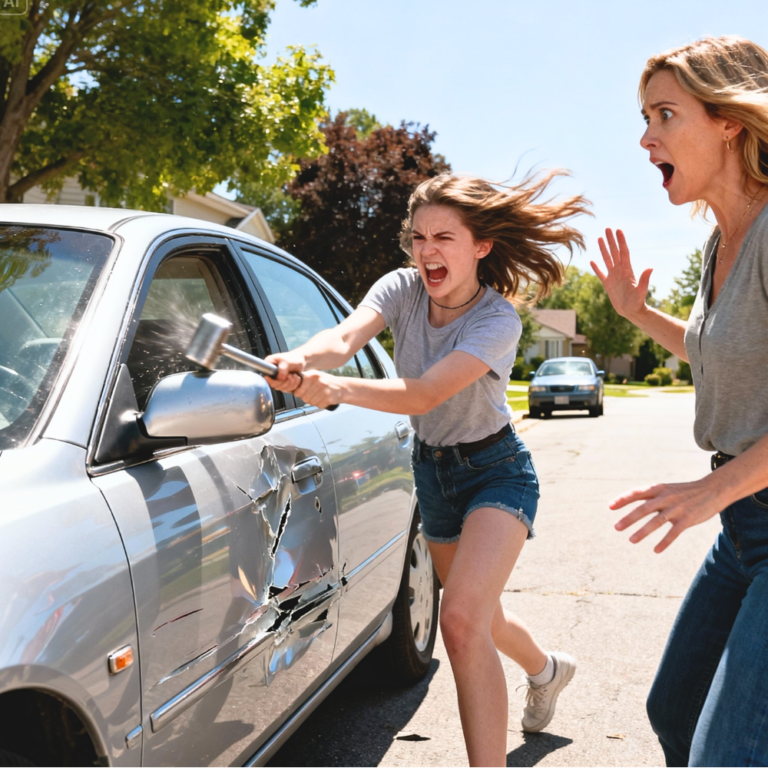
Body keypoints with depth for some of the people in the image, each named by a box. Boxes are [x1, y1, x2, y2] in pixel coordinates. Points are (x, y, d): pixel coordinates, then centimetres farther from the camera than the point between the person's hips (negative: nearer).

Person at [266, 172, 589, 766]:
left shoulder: (498, 320, -25)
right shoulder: (402, 288, -11)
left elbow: (425, 394, -39)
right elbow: (347, 336, -31)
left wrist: (337, 389, -56)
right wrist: (301, 360, -54)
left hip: (496, 471, -6)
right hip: (432, 469, 6)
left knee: (462, 622, -26)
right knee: (478, 617, 21)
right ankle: (546, 669, 53)